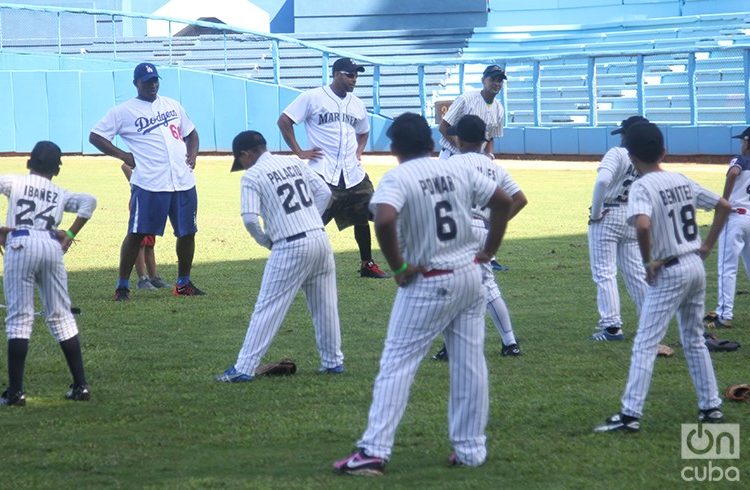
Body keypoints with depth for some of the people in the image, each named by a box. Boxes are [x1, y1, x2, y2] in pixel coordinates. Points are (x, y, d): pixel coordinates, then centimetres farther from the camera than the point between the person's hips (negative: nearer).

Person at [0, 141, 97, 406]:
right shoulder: (61, 193, 22)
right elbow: (89, 201, 5)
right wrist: (70, 235, 7)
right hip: (52, 246, 3)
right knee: (61, 316, 11)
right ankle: (80, 385, 9)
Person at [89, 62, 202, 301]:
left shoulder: (172, 105, 17)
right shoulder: (124, 111, 1)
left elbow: (191, 133, 28)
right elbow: (95, 136, 1)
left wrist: (192, 154, 8)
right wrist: (124, 156, -6)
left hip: (183, 182, 5)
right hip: (149, 185, -5)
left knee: (187, 232, 9)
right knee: (137, 234, -6)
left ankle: (183, 283, 23)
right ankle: (122, 285, 1)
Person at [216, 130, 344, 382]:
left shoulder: (252, 175, -4)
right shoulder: (295, 162, 13)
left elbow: (250, 218, -12)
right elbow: (324, 193, 12)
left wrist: (265, 241, 4)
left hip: (290, 248, -5)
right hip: (320, 239, 6)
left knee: (268, 308, -2)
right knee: (325, 305, 15)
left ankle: (244, 368, -2)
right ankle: (333, 361, 23)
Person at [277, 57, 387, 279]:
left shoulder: (357, 104, 15)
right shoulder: (312, 98, -4)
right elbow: (284, 121, -3)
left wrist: (359, 152, 13)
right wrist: (299, 152, -7)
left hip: (353, 174, 6)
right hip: (324, 175, -6)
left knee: (363, 218, 12)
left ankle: (367, 264, 27)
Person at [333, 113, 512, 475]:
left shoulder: (397, 178, -12)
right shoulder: (459, 170, 3)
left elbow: (384, 221, -30)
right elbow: (503, 202, 5)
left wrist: (399, 267, -17)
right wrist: (489, 251, 11)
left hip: (428, 283, -5)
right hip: (470, 276, 5)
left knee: (397, 363, -2)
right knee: (470, 364, 10)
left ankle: (374, 451, -8)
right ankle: (471, 450, 14)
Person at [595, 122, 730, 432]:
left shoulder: (642, 187, -14)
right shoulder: (682, 181, 8)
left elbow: (643, 225, -32)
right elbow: (723, 206, 15)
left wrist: (649, 262, -18)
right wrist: (707, 246, 15)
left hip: (668, 272, -7)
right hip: (696, 267, 7)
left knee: (645, 344, -6)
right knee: (695, 340, 20)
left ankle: (630, 414, -9)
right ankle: (711, 406, 22)